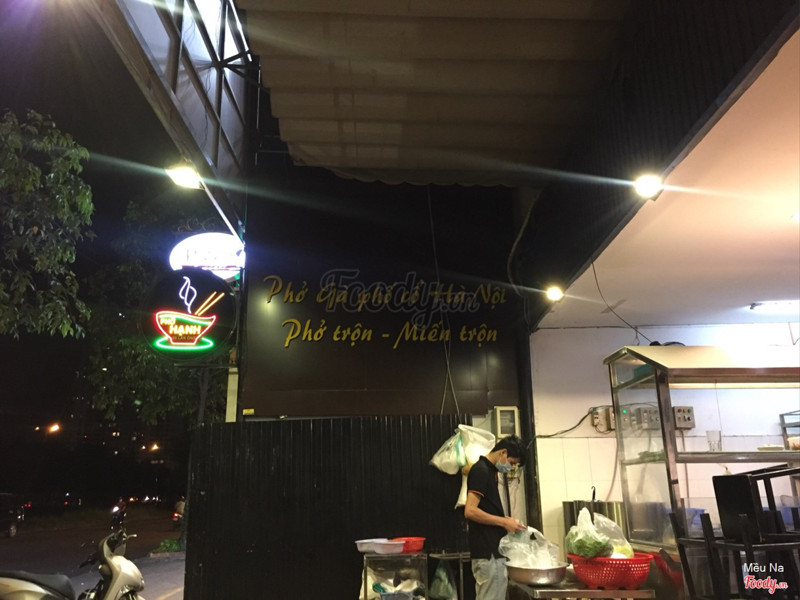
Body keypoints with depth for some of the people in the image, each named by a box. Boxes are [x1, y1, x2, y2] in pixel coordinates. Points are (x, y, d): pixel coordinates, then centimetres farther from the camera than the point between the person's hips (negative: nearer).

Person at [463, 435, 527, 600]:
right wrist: (504, 522, -16)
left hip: (492, 549, 10)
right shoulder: (481, 470, -15)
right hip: (488, 552, -10)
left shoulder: (489, 470, 16)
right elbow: (470, 511, -22)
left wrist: (505, 520, 8)